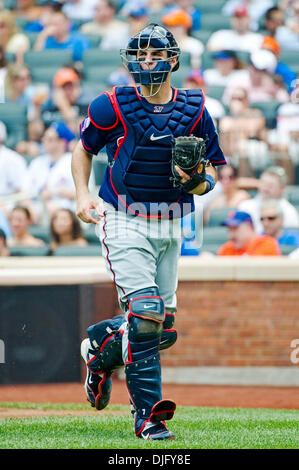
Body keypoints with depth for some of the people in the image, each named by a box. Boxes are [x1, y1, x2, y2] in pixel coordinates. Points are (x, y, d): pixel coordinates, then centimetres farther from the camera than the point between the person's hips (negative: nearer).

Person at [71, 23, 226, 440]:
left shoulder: (194, 110, 1)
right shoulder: (113, 106, -6)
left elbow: (213, 172, 9)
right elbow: (84, 149, 10)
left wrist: (198, 182, -14)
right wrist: (83, 195, -4)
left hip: (169, 225, 5)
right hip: (124, 222, -4)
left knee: (163, 328, 8)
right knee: (145, 316, -18)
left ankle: (100, 345, 37)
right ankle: (147, 414, -13)